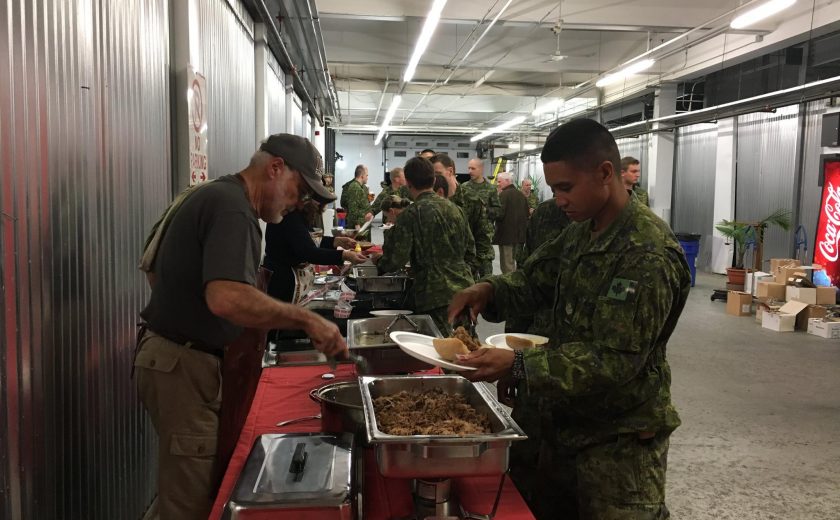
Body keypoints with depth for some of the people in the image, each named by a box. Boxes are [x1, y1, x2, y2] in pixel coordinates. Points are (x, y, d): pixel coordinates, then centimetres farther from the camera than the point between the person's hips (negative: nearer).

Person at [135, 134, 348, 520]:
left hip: (169, 355, 10)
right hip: (183, 367, -10)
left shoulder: (213, 196, 13)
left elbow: (152, 268, 23)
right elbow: (226, 298, -34)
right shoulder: (232, 207, -19)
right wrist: (306, 319, -29)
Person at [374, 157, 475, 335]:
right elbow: (470, 250, 13)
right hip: (464, 289, 6)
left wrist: (379, 262, 9)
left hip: (436, 295, -6)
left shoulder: (411, 214, -10)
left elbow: (396, 259, -12)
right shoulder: (454, 208, 7)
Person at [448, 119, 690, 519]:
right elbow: (534, 280, 13)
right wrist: (490, 290, -9)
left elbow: (616, 360, -28)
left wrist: (517, 366, -34)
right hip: (564, 422, 9)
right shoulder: (580, 233, 3)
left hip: (619, 440, -8)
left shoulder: (649, 255, -25)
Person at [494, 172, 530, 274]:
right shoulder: (521, 195, 11)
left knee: (507, 265, -4)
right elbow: (527, 214, 15)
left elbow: (499, 214, -20)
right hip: (520, 235, 8)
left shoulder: (504, 194, -12)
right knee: (517, 263, 16)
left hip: (506, 235, -8)